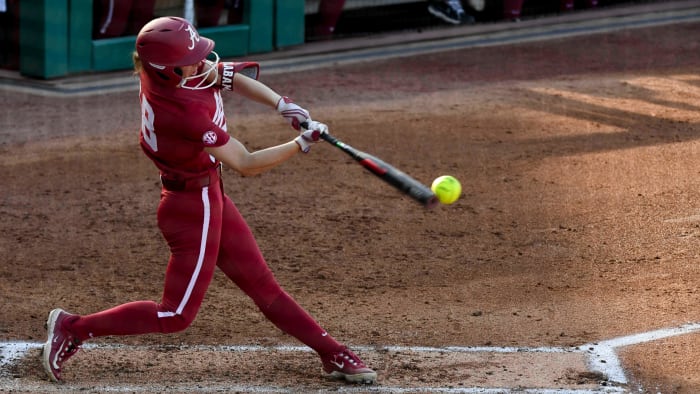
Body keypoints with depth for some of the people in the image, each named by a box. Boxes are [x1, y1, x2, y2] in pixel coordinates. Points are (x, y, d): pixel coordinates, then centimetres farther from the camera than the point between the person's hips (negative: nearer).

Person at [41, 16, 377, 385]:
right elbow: (246, 164, -25)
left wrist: (282, 104, -10)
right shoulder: (184, 112, -33)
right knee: (177, 314, 4)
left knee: (263, 285, 16)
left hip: (209, 196, 9)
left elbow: (232, 76, 3)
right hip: (194, 207, -9)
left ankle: (332, 354, 26)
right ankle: (72, 328, 11)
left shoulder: (164, 71, -10)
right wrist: (302, 143, -18)